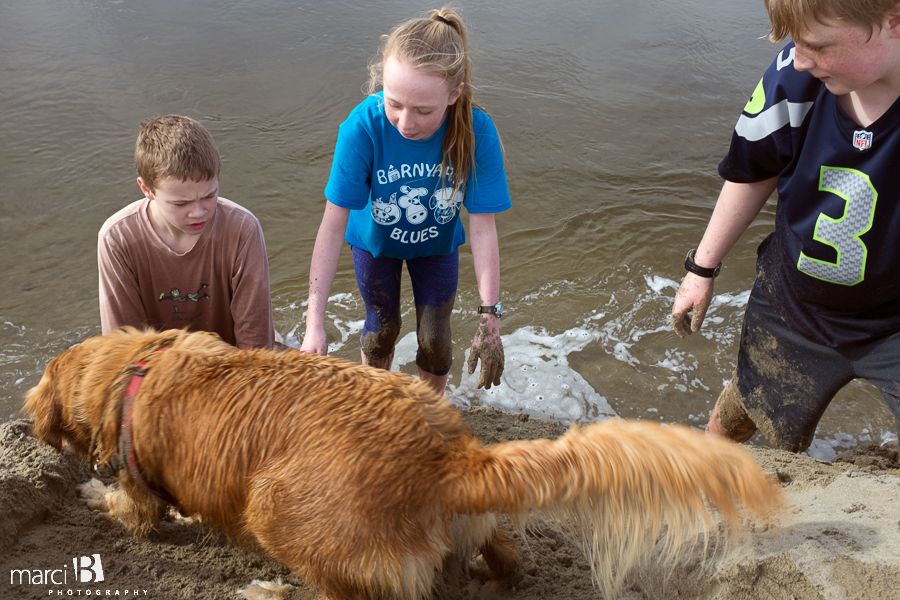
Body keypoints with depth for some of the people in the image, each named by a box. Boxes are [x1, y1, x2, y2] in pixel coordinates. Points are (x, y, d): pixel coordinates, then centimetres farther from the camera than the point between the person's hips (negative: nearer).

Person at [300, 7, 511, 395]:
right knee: (382, 328, 18)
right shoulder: (363, 126, -38)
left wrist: (490, 319, -32)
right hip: (376, 239, 0)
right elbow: (333, 224, -34)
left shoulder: (477, 132, -35)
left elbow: (483, 228, -29)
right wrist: (315, 322, -37)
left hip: (437, 244, 1)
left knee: (434, 338, 11)